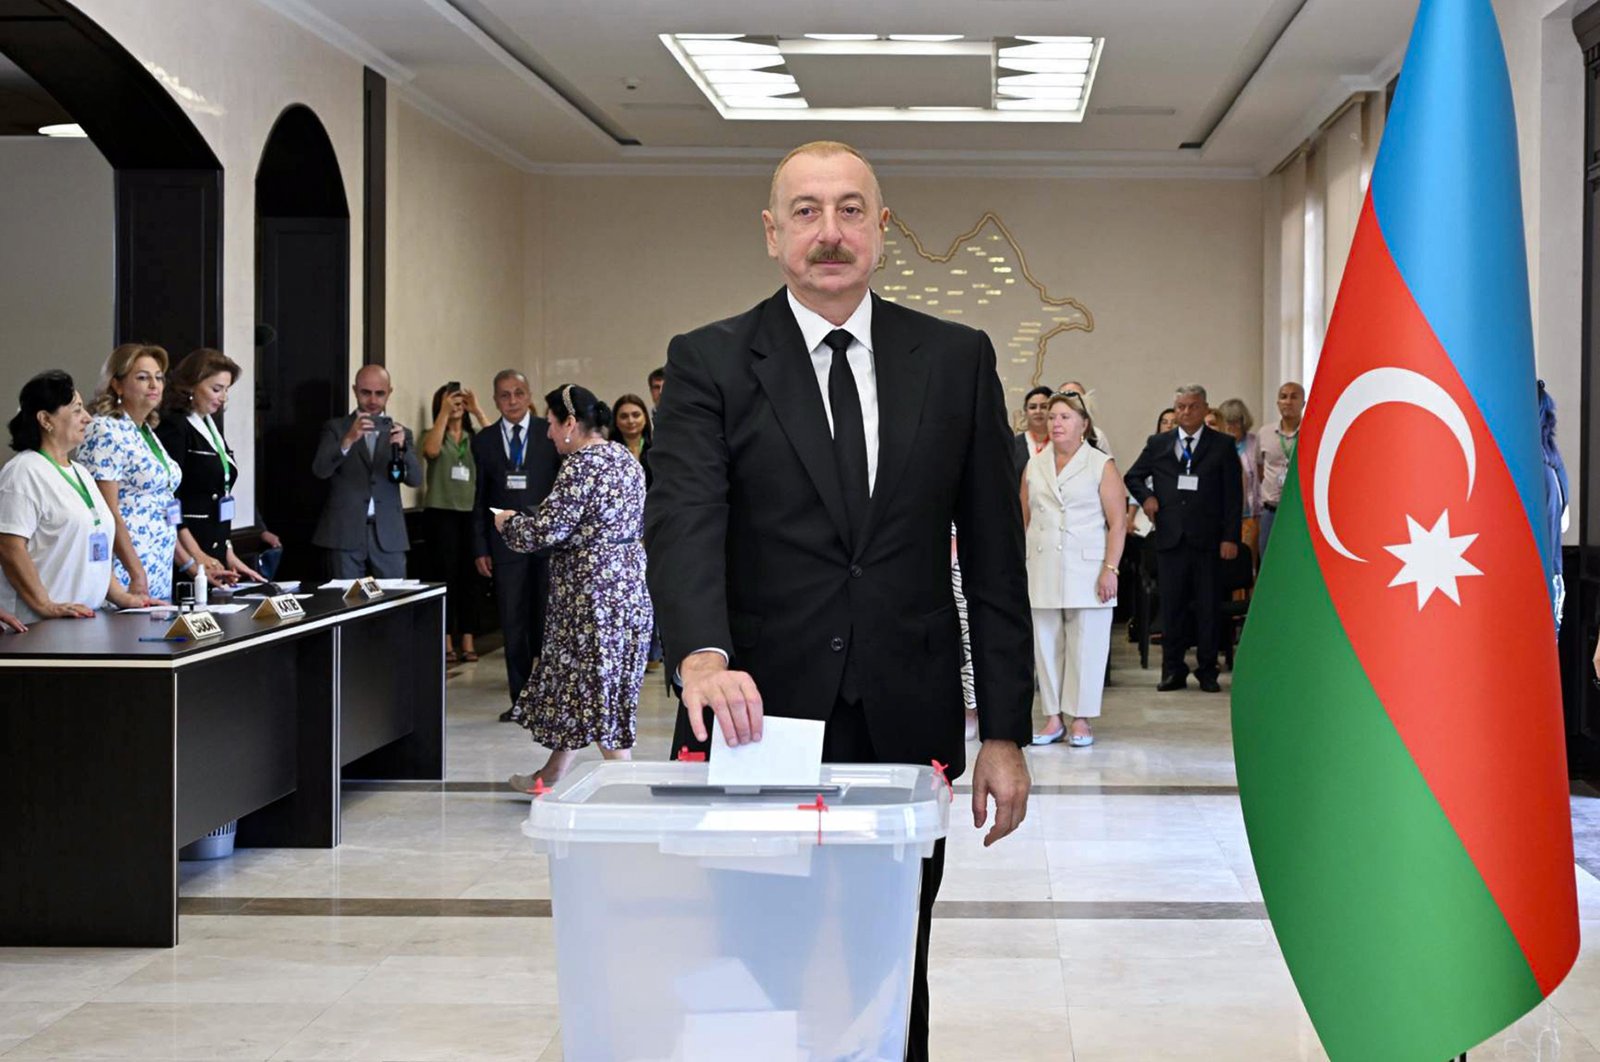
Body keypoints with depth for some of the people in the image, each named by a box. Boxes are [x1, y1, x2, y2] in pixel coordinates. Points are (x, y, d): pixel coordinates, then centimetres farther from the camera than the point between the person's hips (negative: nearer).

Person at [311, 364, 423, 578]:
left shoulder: (400, 433, 12)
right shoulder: (336, 428, 7)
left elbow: (416, 479, -1)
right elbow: (320, 470, -9)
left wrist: (402, 447, -21)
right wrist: (348, 440, -26)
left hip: (389, 536, 2)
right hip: (345, 534, -2)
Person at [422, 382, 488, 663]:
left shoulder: (475, 437, 13)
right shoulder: (434, 435, 6)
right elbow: (431, 450, -16)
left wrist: (477, 410, -8)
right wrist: (444, 412, -14)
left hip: (472, 513, 2)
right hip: (441, 512, -2)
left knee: (469, 578, 3)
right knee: (445, 577, -2)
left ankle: (468, 642, 7)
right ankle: (446, 643, 2)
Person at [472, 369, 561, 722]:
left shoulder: (551, 434, 1)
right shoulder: (483, 441, 7)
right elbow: (480, 498, 9)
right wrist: (480, 548, 4)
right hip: (505, 544, 2)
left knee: (548, 621, 2)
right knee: (513, 626, 4)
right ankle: (521, 699, 12)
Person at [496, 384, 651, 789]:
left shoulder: (582, 466, -18)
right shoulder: (623, 457, 11)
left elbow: (545, 530, -21)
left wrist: (508, 522, 0)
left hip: (594, 593, -10)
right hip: (629, 584, 10)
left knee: (595, 685, -2)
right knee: (579, 682, 18)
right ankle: (550, 776, 28)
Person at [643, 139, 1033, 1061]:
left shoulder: (957, 360, 7)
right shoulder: (709, 362, 2)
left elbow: (995, 556, 6)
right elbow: (684, 522, -13)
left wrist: (1005, 733, 2)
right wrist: (702, 656, -32)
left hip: (908, 730, 1)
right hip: (761, 721, -1)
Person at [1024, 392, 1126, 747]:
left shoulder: (1101, 465, 1)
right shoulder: (1034, 466, 13)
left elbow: (1117, 522, -4)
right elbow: (1024, 519, 16)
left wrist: (1110, 569, -12)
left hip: (1086, 570, -4)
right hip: (1041, 570, 4)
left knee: (1085, 646, -3)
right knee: (1046, 644, 5)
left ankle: (1081, 720, 6)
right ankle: (1053, 720, 12)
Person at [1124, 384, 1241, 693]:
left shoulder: (1223, 445, 5)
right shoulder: (1158, 444, 11)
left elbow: (1233, 495, 2)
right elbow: (1132, 478, 23)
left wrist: (1230, 537, -6)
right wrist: (1146, 496, 1)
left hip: (1207, 539, -2)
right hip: (1170, 537, 2)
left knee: (1208, 606, 2)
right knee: (1171, 605, 3)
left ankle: (1208, 670, 10)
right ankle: (1173, 670, 10)